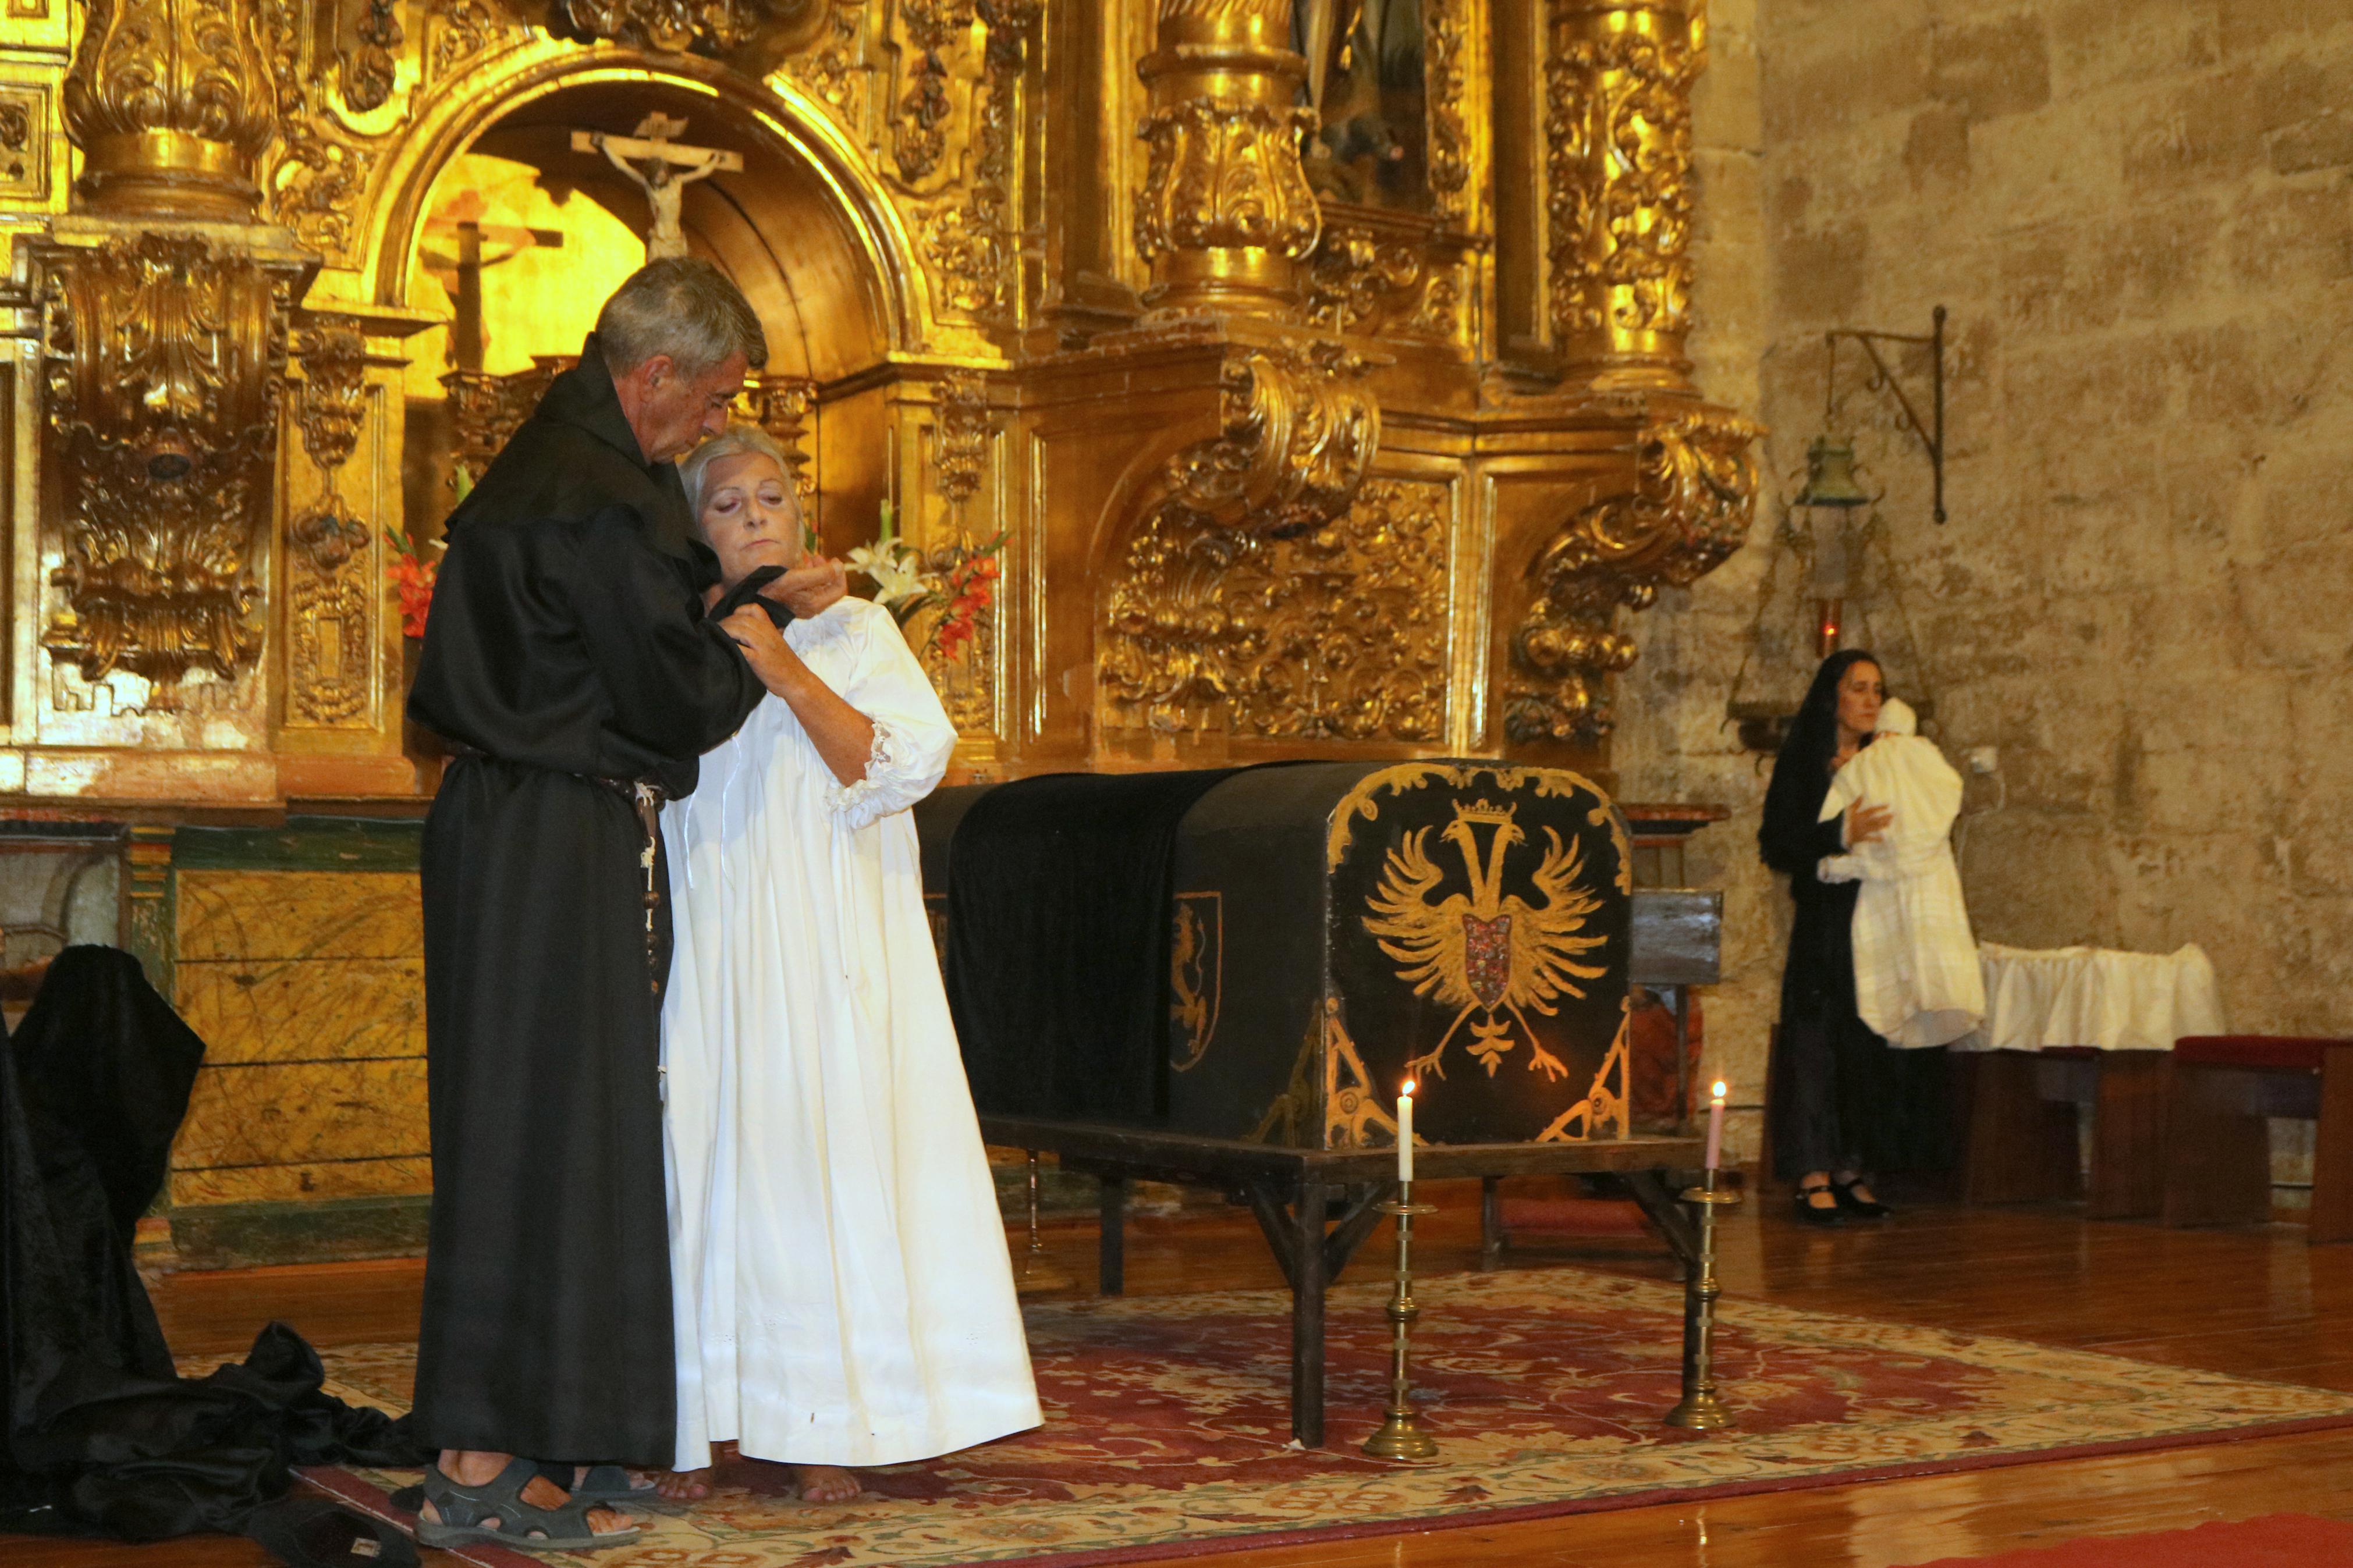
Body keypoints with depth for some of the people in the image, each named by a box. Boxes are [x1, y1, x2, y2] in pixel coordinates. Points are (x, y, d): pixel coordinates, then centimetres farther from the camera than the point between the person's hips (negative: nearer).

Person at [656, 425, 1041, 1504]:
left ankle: (827, 1426, 1)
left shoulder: (852, 631, 8)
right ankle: (694, 1425, 2)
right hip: (710, 948, 2)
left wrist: (791, 679, -13)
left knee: (825, 1154, -4)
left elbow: (906, 762, -5)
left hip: (827, 945, -1)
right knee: (709, 1159, -3)